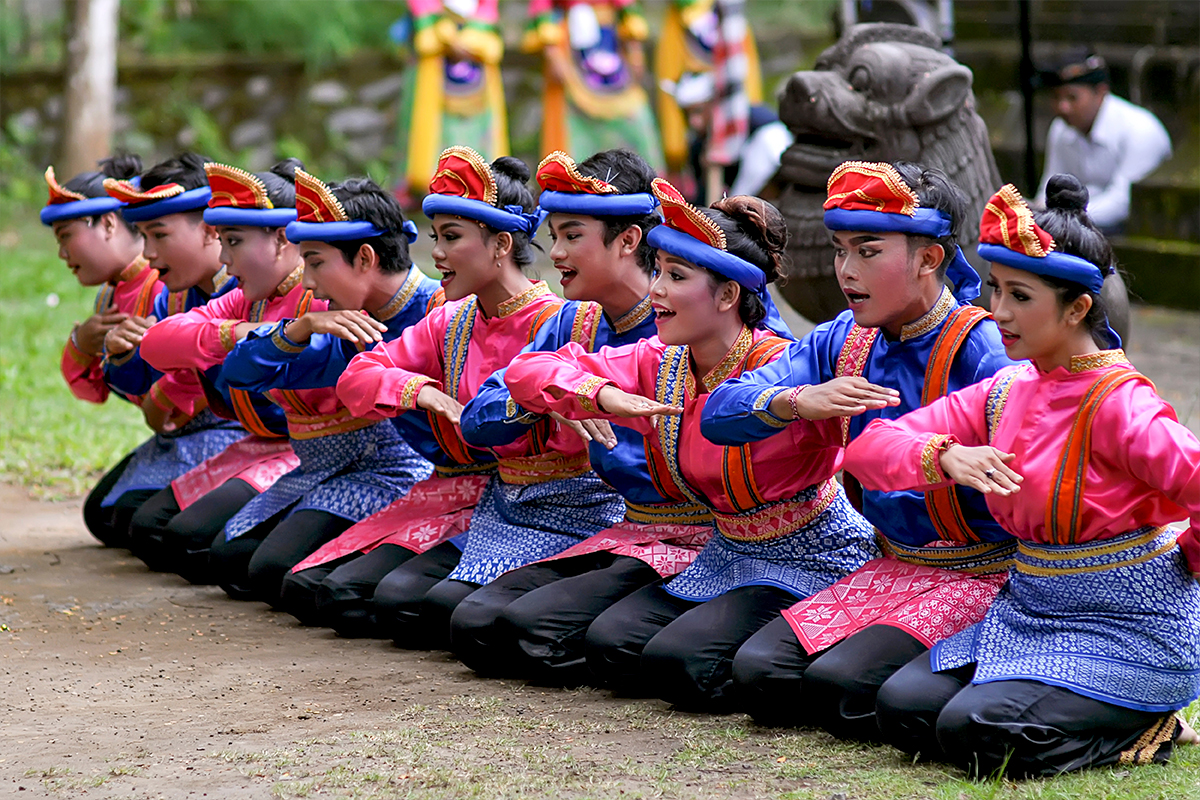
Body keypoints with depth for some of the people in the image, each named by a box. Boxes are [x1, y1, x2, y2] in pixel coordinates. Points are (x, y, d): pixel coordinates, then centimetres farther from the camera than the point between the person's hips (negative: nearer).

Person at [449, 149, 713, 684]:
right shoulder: (576, 324, 9)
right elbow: (477, 423, 6)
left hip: (695, 541, -8)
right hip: (629, 533, 8)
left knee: (533, 625, -24)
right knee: (473, 624, -6)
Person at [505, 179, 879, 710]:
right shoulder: (658, 366, -2)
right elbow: (526, 373, -5)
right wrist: (606, 396, -24)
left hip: (814, 562, -7)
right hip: (729, 556, 7)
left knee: (678, 660, -24)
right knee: (609, 645, -8)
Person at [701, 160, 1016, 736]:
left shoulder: (981, 350, -16)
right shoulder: (840, 343, 5)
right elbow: (718, 416, -3)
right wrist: (797, 401, -21)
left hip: (983, 576, -7)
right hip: (894, 569, 7)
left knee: (837, 684, -25)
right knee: (759, 673, -11)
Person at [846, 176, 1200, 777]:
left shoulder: (1118, 404, -18)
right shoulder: (1004, 393, 4)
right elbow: (865, 449, 0)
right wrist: (942, 456, -20)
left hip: (1129, 632, -8)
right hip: (1028, 615, 8)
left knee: (975, 730, -24)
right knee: (902, 706, -8)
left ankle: (1142, 731, -2)